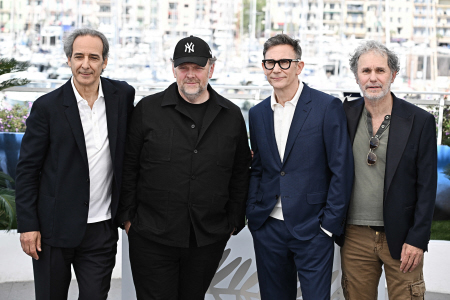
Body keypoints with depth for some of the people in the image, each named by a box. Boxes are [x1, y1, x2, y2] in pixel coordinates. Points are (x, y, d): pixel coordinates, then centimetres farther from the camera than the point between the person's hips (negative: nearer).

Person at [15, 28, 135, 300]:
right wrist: (28, 225, -8)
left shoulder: (123, 95, 2)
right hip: (55, 228, -2)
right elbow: (28, 169, -3)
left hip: (102, 229, 2)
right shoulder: (47, 107, -6)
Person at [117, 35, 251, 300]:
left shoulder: (232, 116, 6)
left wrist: (234, 222, 9)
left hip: (209, 239, 2)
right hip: (152, 238, -2)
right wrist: (128, 217, 0)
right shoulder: (147, 110, 0)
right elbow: (128, 168, 3)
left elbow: (240, 175, 12)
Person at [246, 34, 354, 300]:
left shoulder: (328, 107, -7)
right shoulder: (258, 114, 10)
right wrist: (253, 215, 5)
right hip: (268, 228, 5)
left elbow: (342, 170, -8)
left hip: (313, 230, -4)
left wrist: (330, 224, -11)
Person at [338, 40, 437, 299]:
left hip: (401, 239, -2)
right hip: (355, 237, 2)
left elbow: (427, 186, -4)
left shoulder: (420, 121, -4)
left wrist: (417, 239, -8)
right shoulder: (345, 114, 3)